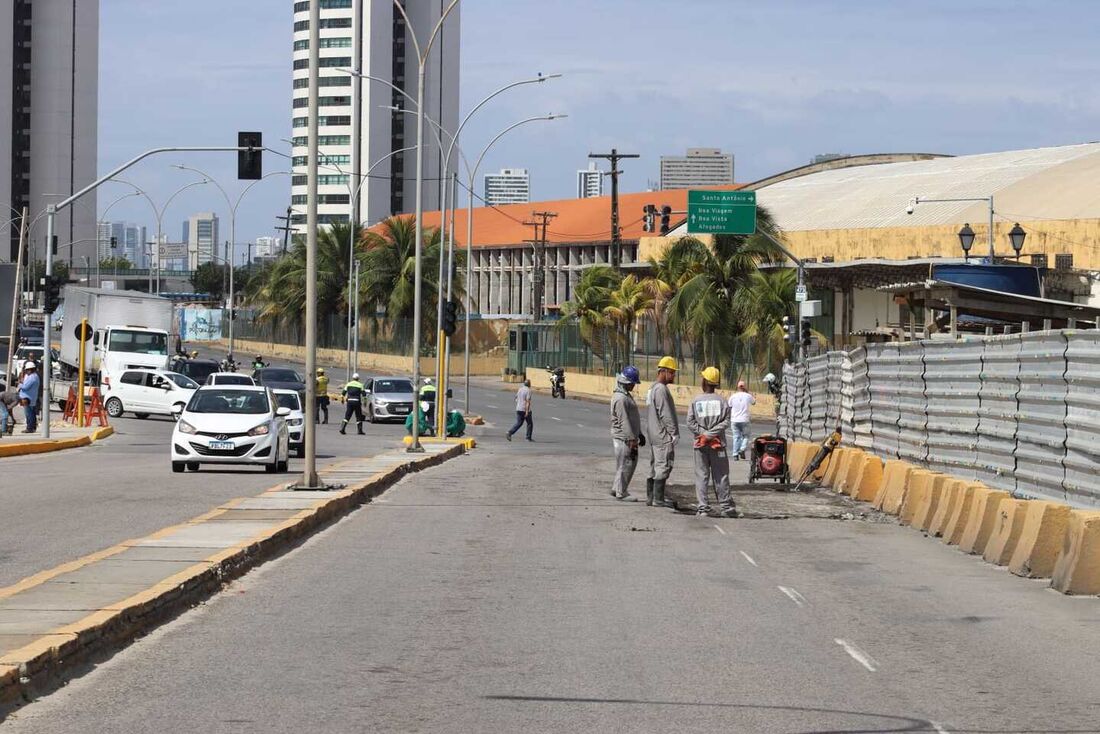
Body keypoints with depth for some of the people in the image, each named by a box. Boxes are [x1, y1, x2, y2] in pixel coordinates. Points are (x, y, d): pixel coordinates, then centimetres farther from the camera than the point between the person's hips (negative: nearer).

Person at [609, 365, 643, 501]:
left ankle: (616, 489, 22)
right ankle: (621, 493, 5)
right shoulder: (620, 398, -19)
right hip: (623, 438, -10)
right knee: (625, 464, -3)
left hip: (629, 437, 10)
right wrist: (632, 440, -22)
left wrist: (639, 435, 23)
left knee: (632, 463, 15)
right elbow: (624, 421, -22)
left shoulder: (627, 395, 15)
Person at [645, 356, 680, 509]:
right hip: (663, 435, -10)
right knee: (663, 466, -8)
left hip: (653, 434, 10)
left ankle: (650, 497, 17)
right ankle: (658, 499, -9)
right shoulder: (661, 389, -15)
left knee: (655, 466, 14)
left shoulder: (652, 388, 17)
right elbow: (665, 414, -19)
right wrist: (674, 433, -15)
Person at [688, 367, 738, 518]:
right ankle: (725, 507, 6)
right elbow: (726, 421, -8)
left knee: (701, 477, 3)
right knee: (721, 476, 6)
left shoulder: (696, 401, 0)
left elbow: (690, 423, -6)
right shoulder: (721, 400, -1)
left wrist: (704, 433, -4)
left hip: (700, 444, 0)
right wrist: (711, 433, -8)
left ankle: (702, 508, -2)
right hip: (718, 444, 0)